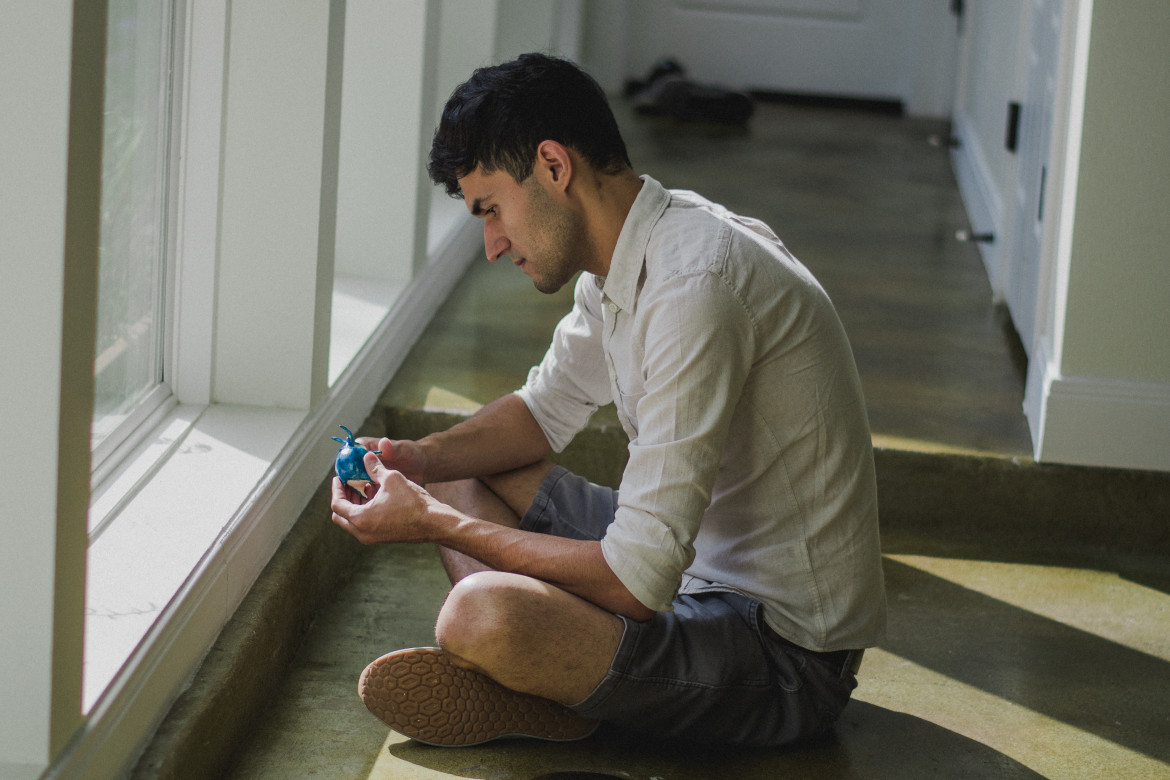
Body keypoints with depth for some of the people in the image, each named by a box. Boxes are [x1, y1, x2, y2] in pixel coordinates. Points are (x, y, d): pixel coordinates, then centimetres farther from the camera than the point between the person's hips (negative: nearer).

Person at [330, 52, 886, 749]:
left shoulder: (695, 286, -27)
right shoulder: (628, 255, 5)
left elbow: (638, 582, -28)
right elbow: (547, 409, 23)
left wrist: (433, 524, -18)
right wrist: (424, 458, 2)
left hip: (789, 659, -11)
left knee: (479, 616, -33)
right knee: (461, 470, 15)